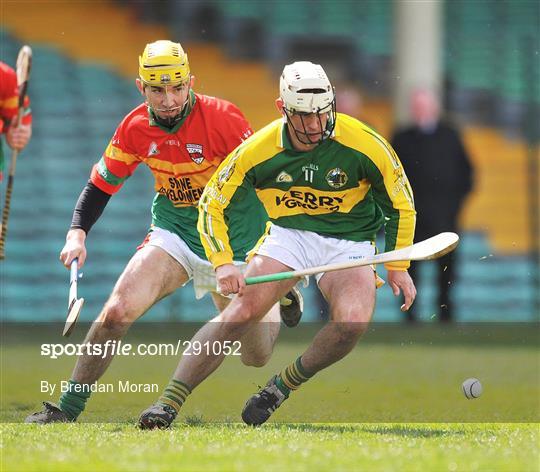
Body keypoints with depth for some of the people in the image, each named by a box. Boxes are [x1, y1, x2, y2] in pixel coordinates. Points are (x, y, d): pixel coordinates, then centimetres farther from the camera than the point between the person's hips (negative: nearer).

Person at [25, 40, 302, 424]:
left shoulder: (222, 118, -20)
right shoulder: (135, 127, -6)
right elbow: (102, 183, 6)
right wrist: (78, 232, -9)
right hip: (173, 232, 2)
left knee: (255, 357, 4)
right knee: (117, 312, -21)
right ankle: (68, 407, -9)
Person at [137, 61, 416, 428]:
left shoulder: (365, 145, -17)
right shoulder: (258, 150, -15)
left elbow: (400, 203, -1)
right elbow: (212, 204, -3)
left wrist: (398, 266, -2)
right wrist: (223, 262, -16)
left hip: (349, 243, 0)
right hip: (289, 234, 1)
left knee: (353, 321, -30)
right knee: (242, 311, -22)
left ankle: (284, 386, -7)